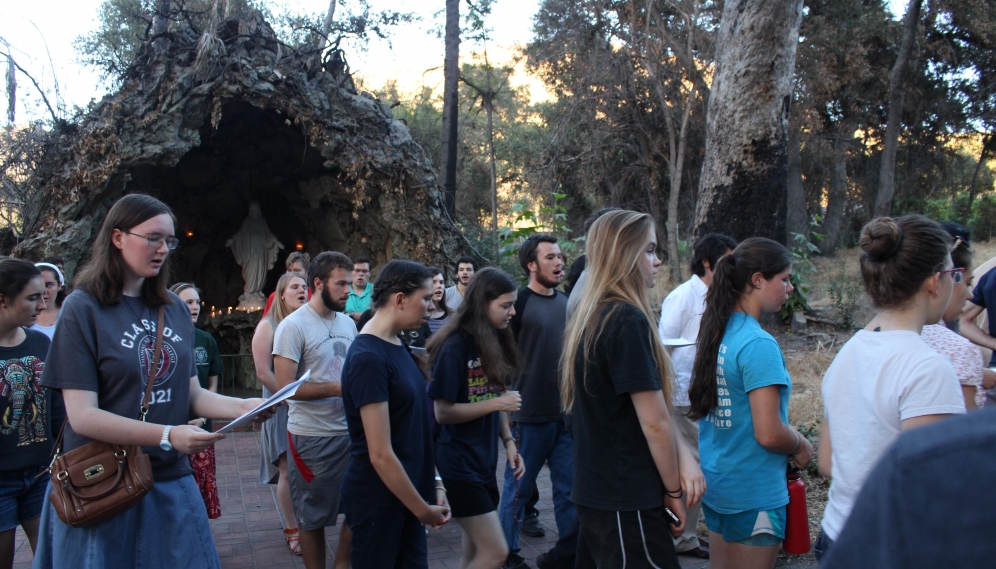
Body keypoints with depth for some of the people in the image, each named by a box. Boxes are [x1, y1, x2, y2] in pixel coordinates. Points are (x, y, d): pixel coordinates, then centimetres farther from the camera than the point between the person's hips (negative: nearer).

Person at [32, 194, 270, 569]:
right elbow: (82, 416, -16)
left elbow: (191, 394, 8)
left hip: (173, 481, 5)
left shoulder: (174, 309, 6)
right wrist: (167, 436, -25)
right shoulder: (83, 308, -11)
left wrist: (242, 406, -11)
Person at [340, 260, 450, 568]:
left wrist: (435, 484, 6)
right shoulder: (368, 358, -21)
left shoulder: (397, 346, 6)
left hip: (406, 495, 8)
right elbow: (381, 455, -21)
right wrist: (423, 509, -13)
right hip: (378, 500, -8)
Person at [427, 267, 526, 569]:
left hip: (485, 460, 8)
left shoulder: (495, 343, 7)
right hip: (458, 463, -8)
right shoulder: (456, 347, -17)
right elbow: (442, 412, -17)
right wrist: (496, 402, -21)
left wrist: (509, 442, 6)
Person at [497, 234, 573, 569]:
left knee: (569, 489, 8)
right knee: (519, 487, 7)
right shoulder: (520, 303, -9)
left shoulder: (566, 303, 9)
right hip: (531, 415, -5)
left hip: (568, 412, 5)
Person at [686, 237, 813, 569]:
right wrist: (801, 446, -4)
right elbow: (769, 434, -26)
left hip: (715, 483, 8)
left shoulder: (717, 331, 5)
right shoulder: (759, 345, -21)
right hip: (754, 492, -8)